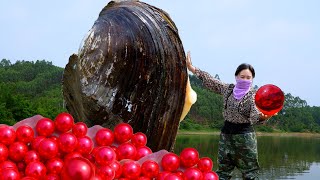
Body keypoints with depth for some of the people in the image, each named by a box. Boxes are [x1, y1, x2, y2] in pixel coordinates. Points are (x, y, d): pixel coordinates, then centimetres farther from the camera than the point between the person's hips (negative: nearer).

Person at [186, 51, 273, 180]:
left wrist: (263, 116, -47)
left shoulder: (254, 96, -7)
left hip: (245, 135, -4)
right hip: (226, 133, 4)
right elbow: (209, 80, 11)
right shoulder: (227, 89, 6)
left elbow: (255, 116, -23)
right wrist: (190, 67, 8)